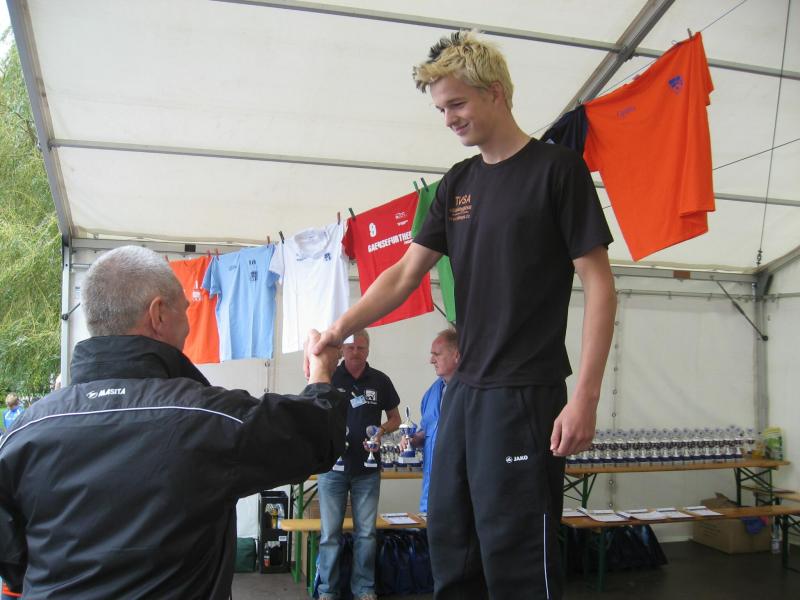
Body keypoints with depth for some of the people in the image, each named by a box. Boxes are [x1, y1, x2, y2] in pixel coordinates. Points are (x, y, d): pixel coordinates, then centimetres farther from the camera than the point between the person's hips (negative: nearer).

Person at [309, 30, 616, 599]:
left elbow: (599, 285, -8)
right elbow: (406, 273, 11)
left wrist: (586, 395, -15)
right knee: (450, 538, 13)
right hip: (465, 387, 7)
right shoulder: (458, 183, 12)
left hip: (527, 392, -6)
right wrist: (342, 327, -3)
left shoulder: (557, 167, -5)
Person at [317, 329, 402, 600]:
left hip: (367, 469, 1)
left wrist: (382, 430, -8)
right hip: (333, 466, -1)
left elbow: (395, 418, 13)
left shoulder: (380, 381, 4)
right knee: (330, 532, 4)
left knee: (366, 533, 8)